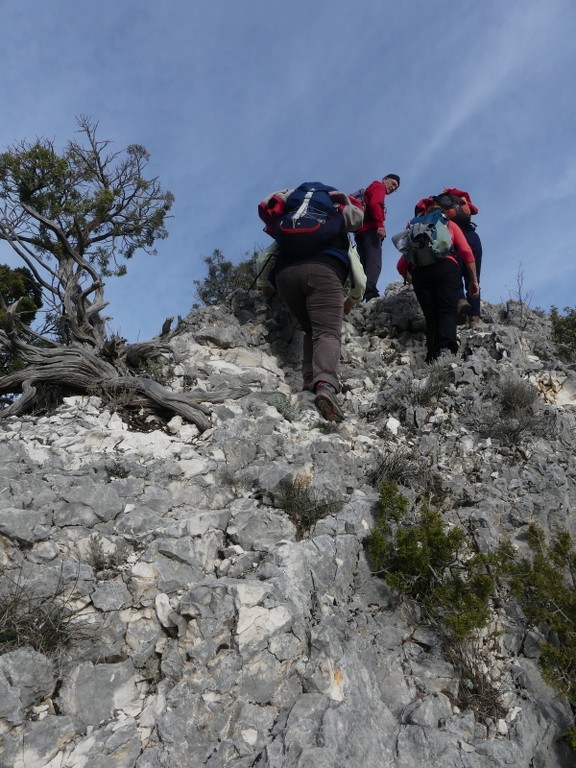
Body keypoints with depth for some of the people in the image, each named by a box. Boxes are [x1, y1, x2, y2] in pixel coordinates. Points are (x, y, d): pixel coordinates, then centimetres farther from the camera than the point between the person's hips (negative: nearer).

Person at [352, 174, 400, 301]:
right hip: (370, 230, -9)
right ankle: (371, 294, -38)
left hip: (361, 230, 9)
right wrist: (380, 224, -21)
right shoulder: (379, 186, 10)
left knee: (363, 265, 1)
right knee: (374, 263, -23)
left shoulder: (371, 189, 37)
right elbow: (374, 204, -10)